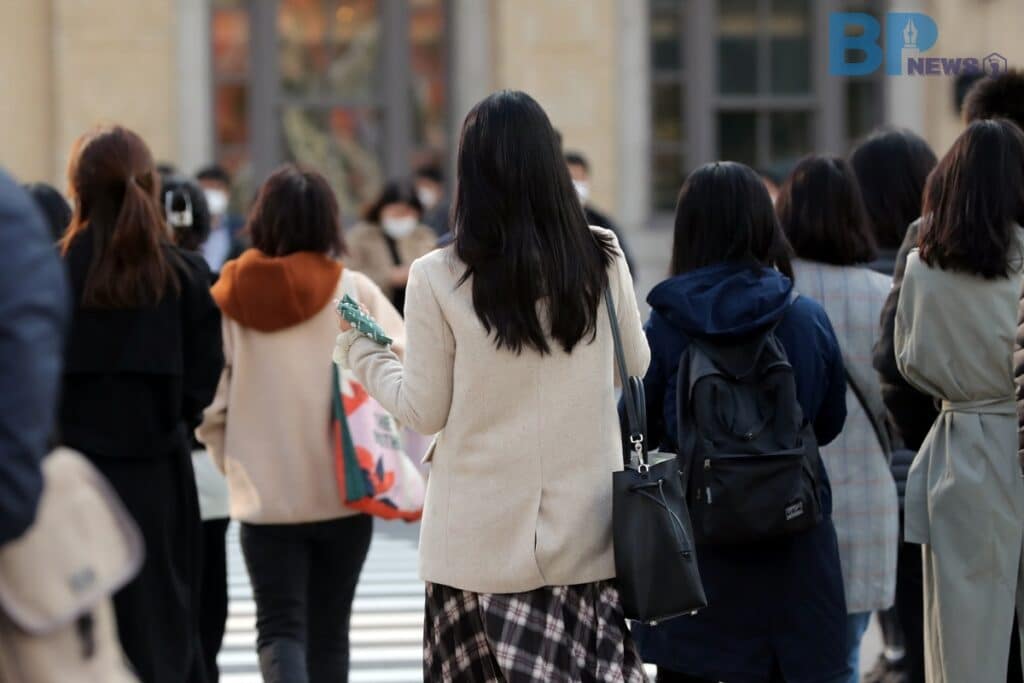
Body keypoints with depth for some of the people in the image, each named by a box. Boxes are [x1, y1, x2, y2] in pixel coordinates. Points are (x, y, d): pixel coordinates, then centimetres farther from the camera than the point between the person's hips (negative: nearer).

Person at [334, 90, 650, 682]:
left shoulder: (439, 280, -10)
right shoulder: (602, 261, -3)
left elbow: (425, 411, -1)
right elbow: (637, 369, 12)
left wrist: (360, 353, 14)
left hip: (486, 542, -2)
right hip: (588, 534, 2)